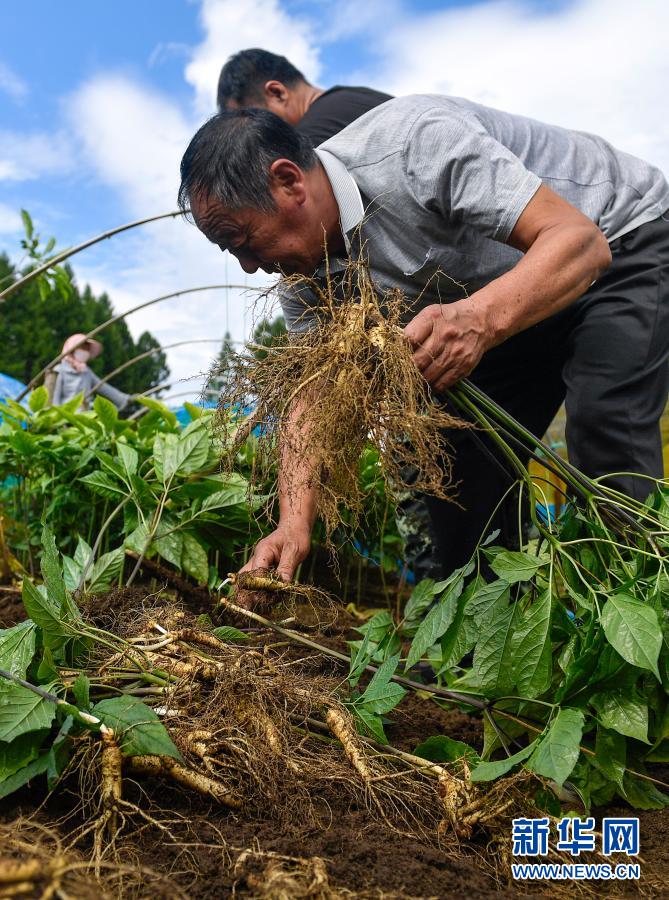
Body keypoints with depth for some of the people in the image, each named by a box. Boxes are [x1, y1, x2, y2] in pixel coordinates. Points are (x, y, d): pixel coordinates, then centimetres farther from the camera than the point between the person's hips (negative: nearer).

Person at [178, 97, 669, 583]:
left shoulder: (414, 140, -34)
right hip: (503, 302, 6)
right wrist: (293, 524, -23)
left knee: (606, 436, -26)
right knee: (453, 457, 2)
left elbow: (581, 239, -36)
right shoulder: (306, 269, -12)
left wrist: (483, 317, -55)